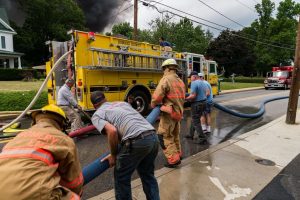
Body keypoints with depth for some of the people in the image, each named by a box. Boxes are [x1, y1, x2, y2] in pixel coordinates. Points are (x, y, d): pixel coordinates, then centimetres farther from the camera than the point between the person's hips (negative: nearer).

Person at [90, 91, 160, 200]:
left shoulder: (97, 115, 9)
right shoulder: (122, 102, 28)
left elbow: (112, 131, -10)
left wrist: (113, 155, 5)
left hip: (137, 141, -7)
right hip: (153, 137, 7)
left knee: (121, 178, 19)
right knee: (147, 174, 28)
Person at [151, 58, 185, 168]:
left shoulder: (166, 79, -14)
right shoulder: (180, 81, 12)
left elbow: (157, 96, -20)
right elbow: (181, 98, 15)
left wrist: (153, 104, -1)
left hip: (169, 113, -9)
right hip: (178, 112, 9)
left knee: (165, 136, 1)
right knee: (175, 135, 22)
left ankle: (173, 159, 1)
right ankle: (178, 154, 36)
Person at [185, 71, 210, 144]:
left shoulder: (194, 83, -18)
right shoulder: (203, 83, 11)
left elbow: (193, 95, -24)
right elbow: (208, 93, 14)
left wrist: (186, 99, -10)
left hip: (197, 104, -10)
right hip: (203, 102, 10)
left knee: (196, 122, 0)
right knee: (194, 119, 20)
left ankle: (202, 138, 2)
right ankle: (191, 134, 32)